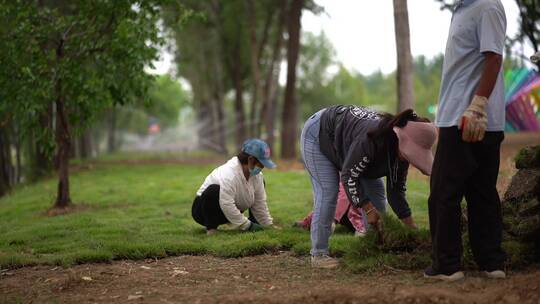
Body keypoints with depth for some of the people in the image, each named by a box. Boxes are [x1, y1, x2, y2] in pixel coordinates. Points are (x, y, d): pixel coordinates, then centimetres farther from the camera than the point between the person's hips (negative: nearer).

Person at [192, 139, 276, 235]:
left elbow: (259, 204, 0)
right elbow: (226, 205, -38)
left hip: (230, 213, 8)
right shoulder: (228, 174, -32)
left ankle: (253, 222, 5)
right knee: (214, 190, -40)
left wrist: (269, 225, -2)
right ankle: (211, 228, -23)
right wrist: (247, 225, -32)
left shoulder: (257, 175, -8)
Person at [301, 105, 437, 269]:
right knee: (327, 193, -20)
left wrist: (411, 227, -13)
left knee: (375, 189, -1)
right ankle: (318, 254, -14)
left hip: (343, 138, 8)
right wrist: (369, 210, -34)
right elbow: (349, 176, -36)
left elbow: (396, 190, -9)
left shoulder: (402, 152, -17)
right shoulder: (371, 140, -43)